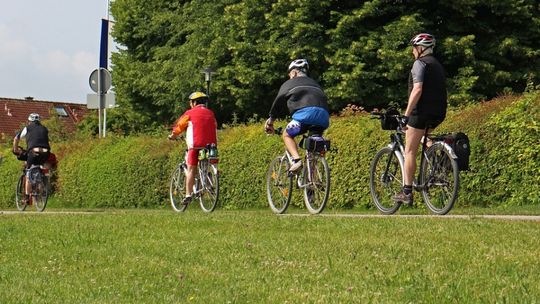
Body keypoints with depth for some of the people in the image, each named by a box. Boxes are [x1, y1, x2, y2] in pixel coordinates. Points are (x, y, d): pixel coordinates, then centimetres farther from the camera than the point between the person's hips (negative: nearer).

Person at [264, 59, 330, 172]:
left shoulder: (289, 83, 22)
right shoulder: (315, 84, 36)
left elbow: (277, 102, 21)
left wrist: (271, 120, 31)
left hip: (305, 113, -4)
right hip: (323, 117, 4)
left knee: (287, 135, 16)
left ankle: (296, 159, -9)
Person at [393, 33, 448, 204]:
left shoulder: (420, 63, -6)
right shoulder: (437, 64, 20)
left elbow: (417, 89, -18)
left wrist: (406, 115, -19)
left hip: (422, 111, -8)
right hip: (439, 113, 8)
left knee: (410, 152, -4)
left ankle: (407, 192, -7)